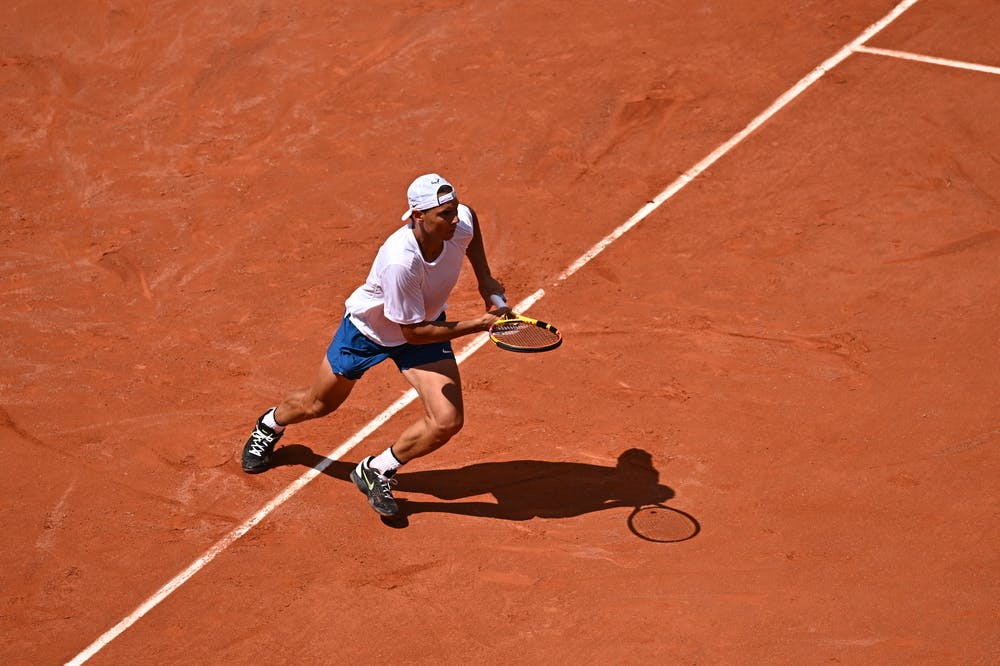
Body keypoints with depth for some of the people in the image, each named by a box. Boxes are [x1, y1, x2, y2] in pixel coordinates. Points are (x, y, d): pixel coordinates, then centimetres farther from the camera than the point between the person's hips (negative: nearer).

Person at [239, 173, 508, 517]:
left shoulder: (461, 224, -27)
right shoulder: (400, 262, -43)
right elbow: (412, 332, -32)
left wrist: (485, 279, -2)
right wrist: (475, 324, -32)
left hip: (427, 322, 4)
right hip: (367, 328, -4)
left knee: (447, 421, -14)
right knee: (316, 405, 19)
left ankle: (376, 471, 11)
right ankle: (271, 425, 56)